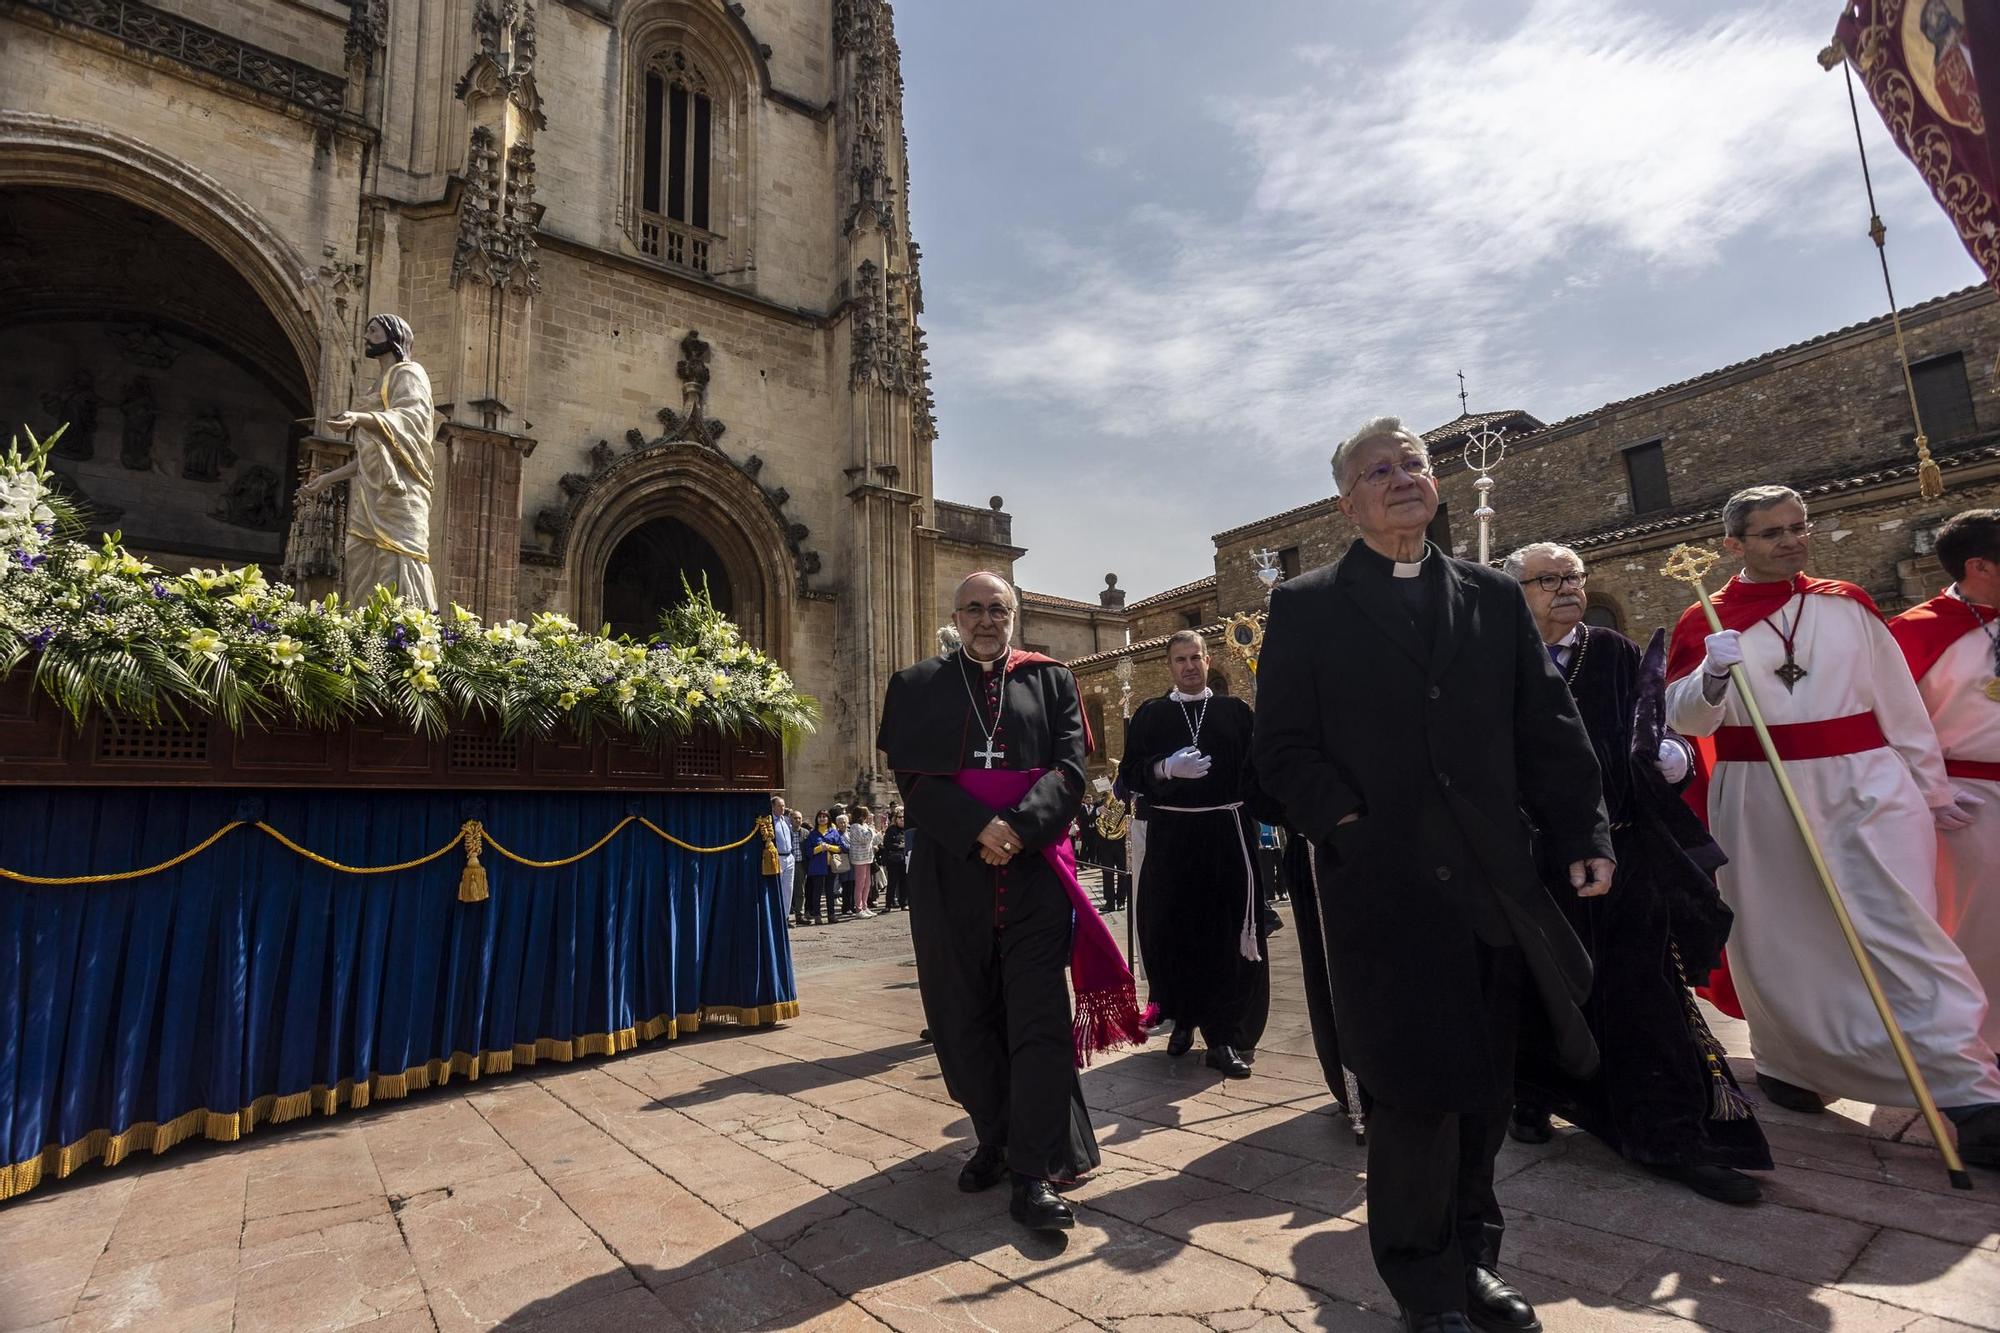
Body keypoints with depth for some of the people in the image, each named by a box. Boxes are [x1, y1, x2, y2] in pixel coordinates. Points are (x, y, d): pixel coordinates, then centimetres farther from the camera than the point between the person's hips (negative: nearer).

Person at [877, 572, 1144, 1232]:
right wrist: (979, 828, -17)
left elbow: (1069, 768, 0)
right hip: (949, 873, 1)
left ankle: (1035, 1174, 6)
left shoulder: (1050, 680, 10)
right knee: (965, 1015, 10)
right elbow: (912, 776, -2)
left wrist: (1019, 827, -17)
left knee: (1039, 1019, -2)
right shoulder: (916, 687, 9)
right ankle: (995, 1141, 29)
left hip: (1035, 870, -1)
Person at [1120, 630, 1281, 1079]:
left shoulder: (1236, 712, 8)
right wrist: (1166, 769, -16)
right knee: (1172, 931, 3)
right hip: (1172, 836, 0)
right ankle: (1183, 1019, 24)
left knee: (1230, 936, 0)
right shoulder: (1149, 715, 7)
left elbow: (1258, 774, 5)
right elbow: (1129, 772, 1)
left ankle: (1224, 1037, 11)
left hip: (1227, 836, 0)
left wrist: (1282, 819, -4)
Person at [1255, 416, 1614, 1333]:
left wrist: (1583, 835, 3)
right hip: (1383, 885, -4)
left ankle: (1471, 1257, 36)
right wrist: (1346, 823, -13)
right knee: (1415, 1093, 4)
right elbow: (1282, 746, -3)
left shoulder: (1494, 597, 12)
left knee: (1483, 1088, 15)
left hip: (1495, 885, 4)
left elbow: (1548, 728, 10)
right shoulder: (1306, 606, 1)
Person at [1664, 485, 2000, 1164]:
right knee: (1778, 937, 9)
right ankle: (1786, 1061, 27)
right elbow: (1684, 719, -7)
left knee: (1901, 934, -6)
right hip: (1759, 802, -1)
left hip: (1867, 788, 1)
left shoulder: (1848, 606, 8)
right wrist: (1713, 675, -26)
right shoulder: (1706, 623, 1)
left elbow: (1900, 701, 13)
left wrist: (1931, 784, 14)